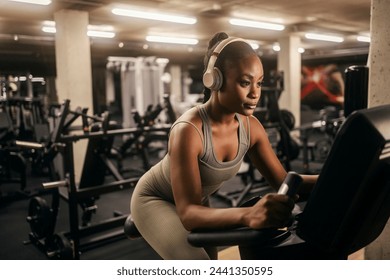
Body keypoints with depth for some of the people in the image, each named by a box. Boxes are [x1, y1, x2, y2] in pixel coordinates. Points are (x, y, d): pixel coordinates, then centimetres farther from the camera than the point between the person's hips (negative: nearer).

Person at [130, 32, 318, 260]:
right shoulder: (189, 130, -39)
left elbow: (282, 180, -13)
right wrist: (248, 215, -62)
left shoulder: (251, 127, -18)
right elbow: (188, 213, -44)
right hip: (155, 201, -7)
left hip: (197, 203, 7)